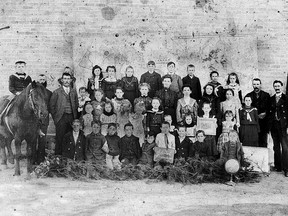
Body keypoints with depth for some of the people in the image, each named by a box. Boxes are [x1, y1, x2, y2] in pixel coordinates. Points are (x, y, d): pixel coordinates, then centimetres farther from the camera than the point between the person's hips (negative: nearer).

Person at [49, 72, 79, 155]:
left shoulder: (74, 91, 14)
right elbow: (51, 105, 3)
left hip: (71, 117, 3)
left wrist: (75, 116, 8)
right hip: (61, 118, -3)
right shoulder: (57, 92, 3)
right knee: (60, 139, -4)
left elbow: (76, 104, 17)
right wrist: (55, 117, -1)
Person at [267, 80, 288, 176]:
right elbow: (269, 113, 12)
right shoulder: (271, 99, 12)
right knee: (276, 147, 10)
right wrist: (269, 125, 4)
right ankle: (278, 166, 19)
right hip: (273, 125, 5)